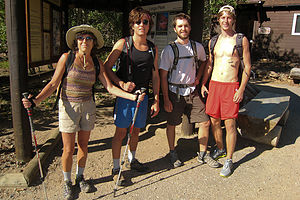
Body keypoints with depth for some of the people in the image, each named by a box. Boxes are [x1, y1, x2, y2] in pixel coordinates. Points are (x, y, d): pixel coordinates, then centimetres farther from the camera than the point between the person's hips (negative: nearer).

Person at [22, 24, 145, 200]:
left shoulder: (97, 63, -1)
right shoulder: (67, 58, -9)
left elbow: (110, 87, -3)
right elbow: (53, 84, -10)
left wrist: (133, 97, -11)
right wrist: (35, 100, -24)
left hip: (88, 106, 3)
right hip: (68, 107, -3)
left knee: (83, 146, 14)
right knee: (69, 149, 4)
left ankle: (80, 177, 37)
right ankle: (67, 182, 28)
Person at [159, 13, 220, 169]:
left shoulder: (197, 47, 3)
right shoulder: (169, 50, -8)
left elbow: (204, 61, 26)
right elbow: (163, 76, -8)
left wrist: (198, 77, 11)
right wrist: (166, 99, -12)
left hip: (191, 91, 3)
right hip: (174, 92, -3)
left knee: (205, 122, 1)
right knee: (171, 124, 7)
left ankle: (202, 154, 21)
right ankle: (172, 153, 29)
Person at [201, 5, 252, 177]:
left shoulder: (241, 40, 0)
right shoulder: (213, 41, 11)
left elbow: (247, 66, -1)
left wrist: (241, 89, -9)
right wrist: (203, 84, 9)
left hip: (232, 86, -4)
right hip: (214, 84, 4)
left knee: (230, 124, -3)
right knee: (214, 120, 10)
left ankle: (229, 160, 11)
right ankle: (220, 149, 33)